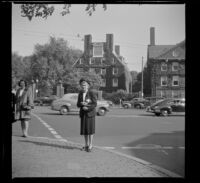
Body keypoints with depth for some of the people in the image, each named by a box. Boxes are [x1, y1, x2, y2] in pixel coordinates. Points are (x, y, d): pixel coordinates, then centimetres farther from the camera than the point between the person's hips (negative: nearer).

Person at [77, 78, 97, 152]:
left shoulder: (92, 93, -10)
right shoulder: (80, 93, 6)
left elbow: (94, 104, -13)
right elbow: (78, 104, 4)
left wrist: (87, 107, -25)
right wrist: (82, 103, -17)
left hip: (90, 112, -5)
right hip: (83, 113, 5)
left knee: (90, 128, -3)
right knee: (84, 129, 5)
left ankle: (90, 145, 5)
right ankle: (86, 145, 17)